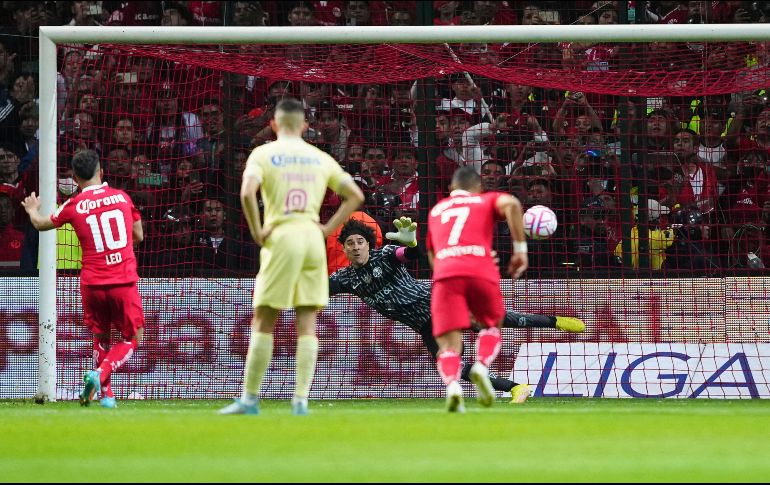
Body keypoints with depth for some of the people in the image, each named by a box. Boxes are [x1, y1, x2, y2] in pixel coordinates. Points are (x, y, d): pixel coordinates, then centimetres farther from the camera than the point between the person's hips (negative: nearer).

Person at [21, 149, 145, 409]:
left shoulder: (74, 205, 0)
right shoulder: (122, 197, 3)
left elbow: (41, 224, 18)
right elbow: (138, 236, 15)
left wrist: (32, 210, 40)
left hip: (92, 282, 1)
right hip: (124, 281, -1)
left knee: (100, 339, 18)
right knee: (131, 339, 9)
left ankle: (106, 394, 14)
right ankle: (100, 374, -14)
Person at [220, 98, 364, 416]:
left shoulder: (263, 154, 1)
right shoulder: (320, 158, 13)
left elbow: (247, 192, -16)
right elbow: (355, 195, 11)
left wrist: (257, 231, -6)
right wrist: (328, 228, 9)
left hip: (281, 238, -3)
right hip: (313, 237, 3)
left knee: (263, 322, 3)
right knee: (307, 324, 4)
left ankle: (249, 399, 3)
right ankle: (301, 400, -1)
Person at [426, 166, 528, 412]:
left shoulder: (436, 210, 33)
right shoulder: (487, 200, 24)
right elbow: (511, 204, -1)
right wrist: (520, 249, 2)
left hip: (445, 274, 1)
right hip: (482, 272, -1)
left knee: (449, 347, -2)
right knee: (493, 325, 25)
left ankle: (452, 383, -36)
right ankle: (481, 366, -6)